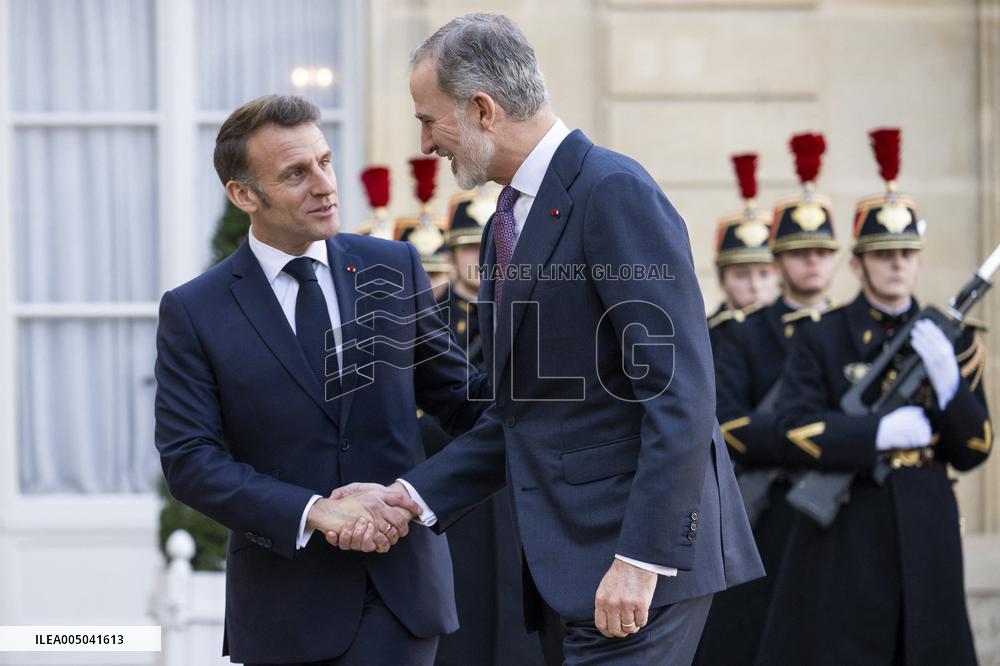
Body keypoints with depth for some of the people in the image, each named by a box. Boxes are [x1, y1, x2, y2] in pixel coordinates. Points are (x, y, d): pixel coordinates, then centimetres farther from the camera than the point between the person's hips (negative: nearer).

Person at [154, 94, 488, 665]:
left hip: (402, 581, 1)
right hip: (287, 602, -1)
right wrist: (314, 512, -19)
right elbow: (189, 459, -8)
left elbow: (458, 395, 11)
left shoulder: (394, 269, 5)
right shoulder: (194, 312, -3)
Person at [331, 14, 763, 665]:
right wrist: (410, 497, 7)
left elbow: (681, 390, -19)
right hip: (568, 565, 9)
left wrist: (642, 557, -23)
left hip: (641, 559, -9)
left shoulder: (615, 192, -12)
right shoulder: (508, 225, 18)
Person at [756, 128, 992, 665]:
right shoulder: (820, 337, 2)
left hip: (926, 537, 3)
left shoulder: (951, 338, 9)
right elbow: (795, 433, -9)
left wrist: (947, 380, -11)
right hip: (842, 540, -3)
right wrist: (882, 432, -17)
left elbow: (972, 452, 5)